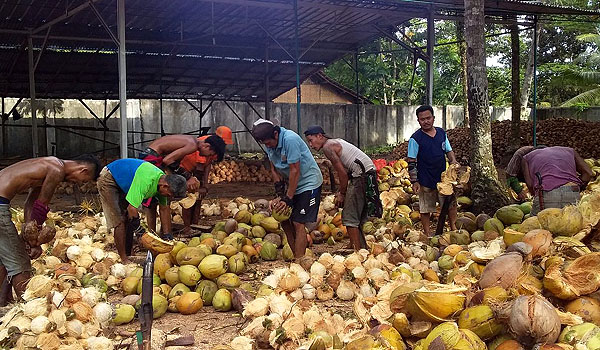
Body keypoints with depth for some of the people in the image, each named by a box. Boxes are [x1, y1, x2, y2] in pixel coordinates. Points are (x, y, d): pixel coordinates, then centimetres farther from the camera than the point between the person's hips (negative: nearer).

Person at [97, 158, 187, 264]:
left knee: (129, 221, 4)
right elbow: (132, 209, -36)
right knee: (120, 222, -12)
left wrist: (167, 235, -1)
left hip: (123, 184, 8)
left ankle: (128, 255, 12)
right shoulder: (146, 181, -39)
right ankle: (123, 260, -5)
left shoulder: (163, 180, -11)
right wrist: (139, 231, -23)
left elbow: (164, 209, 0)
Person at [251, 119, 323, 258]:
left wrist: (287, 199, -21)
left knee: (298, 223, -13)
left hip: (309, 183, -8)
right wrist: (279, 195, -6)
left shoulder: (290, 139, -26)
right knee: (284, 220, 6)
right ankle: (294, 255, 16)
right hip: (292, 184, 8)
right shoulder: (269, 144, -2)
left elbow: (295, 171, -25)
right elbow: (274, 170, 4)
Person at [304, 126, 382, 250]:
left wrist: (342, 194, -3)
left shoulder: (327, 147, -9)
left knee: (349, 218, -7)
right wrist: (341, 191, 15)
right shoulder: (335, 142, 20)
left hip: (362, 176, -10)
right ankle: (363, 248, 22)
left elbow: (342, 173, -13)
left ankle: (357, 251, -8)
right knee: (358, 216, 16)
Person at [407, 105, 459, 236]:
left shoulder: (441, 133, 5)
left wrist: (453, 160, -4)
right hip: (425, 181, -5)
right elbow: (412, 162, -10)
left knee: (451, 202, 13)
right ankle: (427, 233, 20)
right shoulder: (415, 138, -11)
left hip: (443, 177, 5)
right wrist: (414, 181, -14)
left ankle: (453, 228, 30)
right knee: (425, 209, 6)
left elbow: (448, 150, 17)